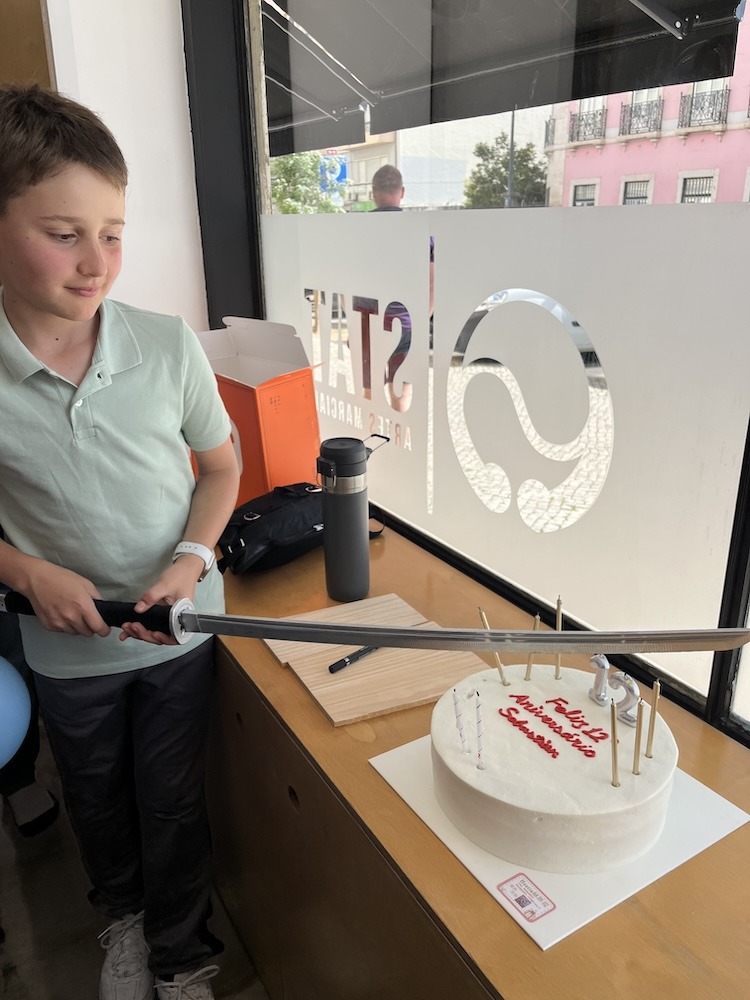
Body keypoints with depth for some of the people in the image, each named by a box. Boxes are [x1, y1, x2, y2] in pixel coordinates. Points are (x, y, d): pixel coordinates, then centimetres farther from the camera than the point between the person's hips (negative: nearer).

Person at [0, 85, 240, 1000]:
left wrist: (191, 561, -17)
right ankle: (123, 913, 59)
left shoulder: (168, 347, -17)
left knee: (172, 803, 18)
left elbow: (220, 464, -3)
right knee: (96, 800, 26)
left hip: (179, 627, -1)